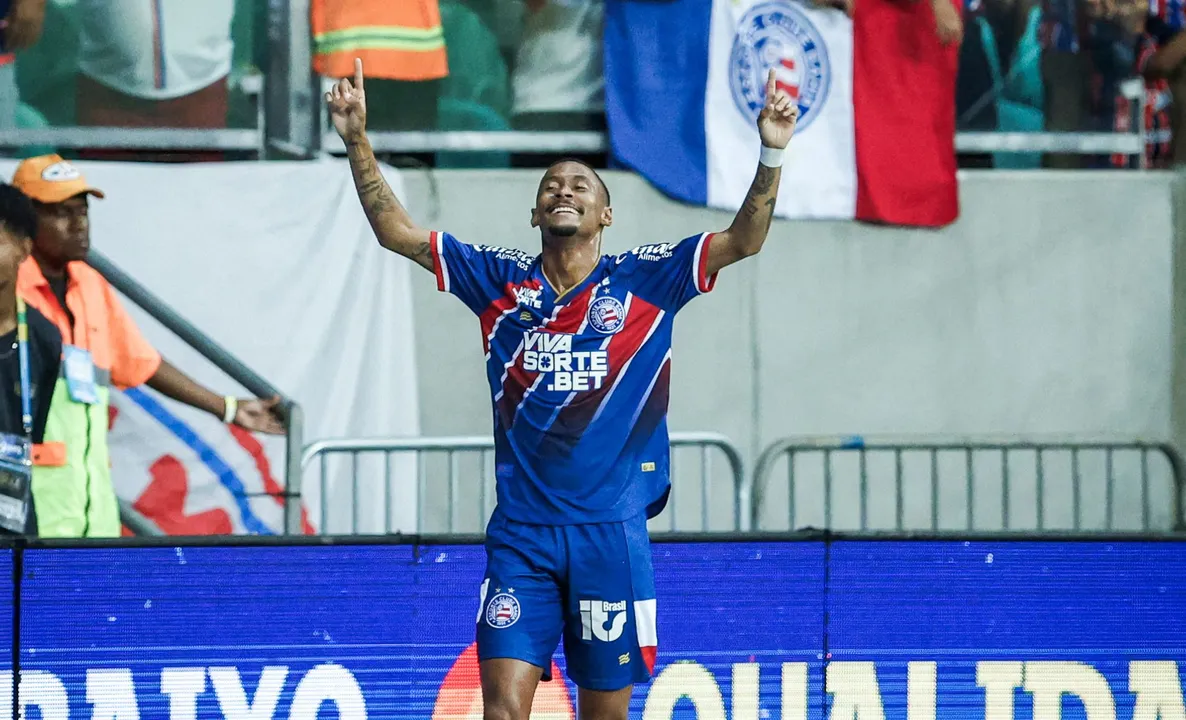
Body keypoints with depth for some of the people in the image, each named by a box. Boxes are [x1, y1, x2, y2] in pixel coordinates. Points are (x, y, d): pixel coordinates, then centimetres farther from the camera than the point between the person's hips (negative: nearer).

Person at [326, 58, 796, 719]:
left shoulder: (645, 281, 4)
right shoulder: (502, 281, 10)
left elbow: (744, 240, -5)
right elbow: (395, 230, 11)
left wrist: (772, 154, -19)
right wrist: (358, 142, 1)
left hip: (611, 533, -1)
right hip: (520, 533, 1)